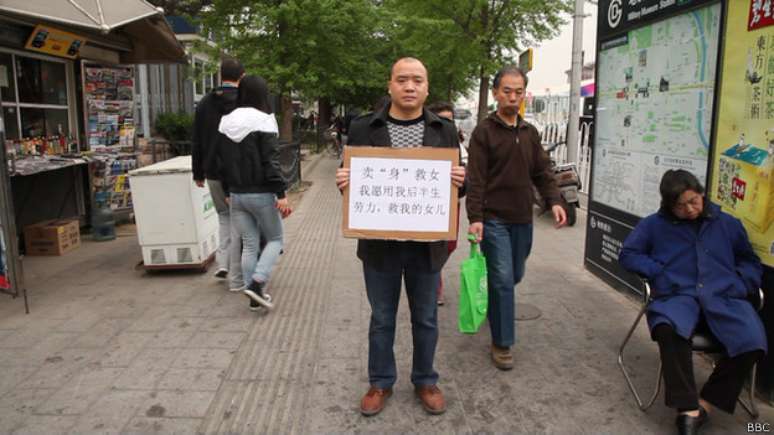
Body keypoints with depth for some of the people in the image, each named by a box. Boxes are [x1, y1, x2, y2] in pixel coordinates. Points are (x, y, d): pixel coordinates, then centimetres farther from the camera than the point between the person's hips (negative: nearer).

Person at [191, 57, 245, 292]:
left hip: (214, 174, 4)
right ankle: (236, 278, 7)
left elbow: (196, 142, 9)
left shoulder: (204, 103, 6)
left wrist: (198, 173, 16)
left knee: (224, 215, 24)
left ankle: (223, 262, 10)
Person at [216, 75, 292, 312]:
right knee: (274, 239, 11)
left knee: (249, 245, 13)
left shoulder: (225, 122, 7)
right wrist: (281, 194, -16)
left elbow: (222, 161, 10)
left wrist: (228, 191, 18)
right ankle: (257, 282, -8)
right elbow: (271, 161, -17)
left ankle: (254, 296, 17)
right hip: (261, 194, -5)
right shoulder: (263, 121, -11)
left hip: (236, 194, 6)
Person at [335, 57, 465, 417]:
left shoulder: (444, 130, 4)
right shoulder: (363, 128, 0)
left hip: (426, 243, 1)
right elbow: (348, 176, 5)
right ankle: (380, 382, 32)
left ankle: (425, 381, 35)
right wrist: (343, 181, -17)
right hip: (380, 242, -1)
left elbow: (457, 180, 8)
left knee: (425, 318, 15)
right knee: (382, 318, 13)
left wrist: (460, 181, -15)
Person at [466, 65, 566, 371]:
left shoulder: (530, 132, 13)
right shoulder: (484, 131, -6)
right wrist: (475, 217, -19)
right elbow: (475, 179, -11)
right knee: (503, 280, -6)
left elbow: (542, 171, 13)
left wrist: (554, 200, -3)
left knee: (514, 277, 16)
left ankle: (493, 310, 42)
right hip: (494, 219, -6)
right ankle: (502, 343, 6)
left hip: (523, 219, 6)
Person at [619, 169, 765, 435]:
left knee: (753, 343, -28)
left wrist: (741, 285, 7)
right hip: (679, 296, -2)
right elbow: (628, 255, 13)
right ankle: (688, 409, -28)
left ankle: (705, 403, -11)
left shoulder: (728, 223, 20)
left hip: (724, 297, 2)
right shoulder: (654, 224, 13)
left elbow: (750, 262, 28)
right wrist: (659, 271, -3)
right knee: (669, 329, -38)